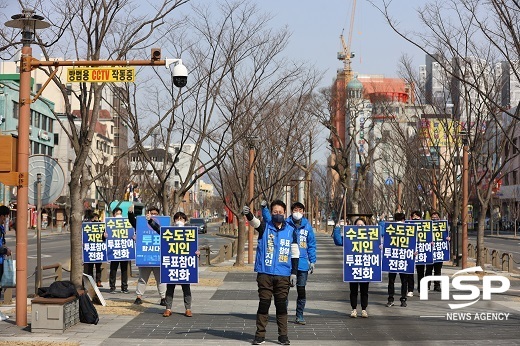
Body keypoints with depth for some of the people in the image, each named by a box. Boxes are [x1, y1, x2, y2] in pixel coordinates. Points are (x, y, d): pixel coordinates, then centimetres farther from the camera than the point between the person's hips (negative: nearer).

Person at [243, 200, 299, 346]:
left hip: (283, 275, 1)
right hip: (265, 273, -1)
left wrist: (294, 273, 3)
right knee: (264, 303, 1)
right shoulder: (265, 227, 2)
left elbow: (295, 254, 9)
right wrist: (248, 214, -42)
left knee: (281, 304, 6)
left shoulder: (291, 231, 6)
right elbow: (254, 221, -19)